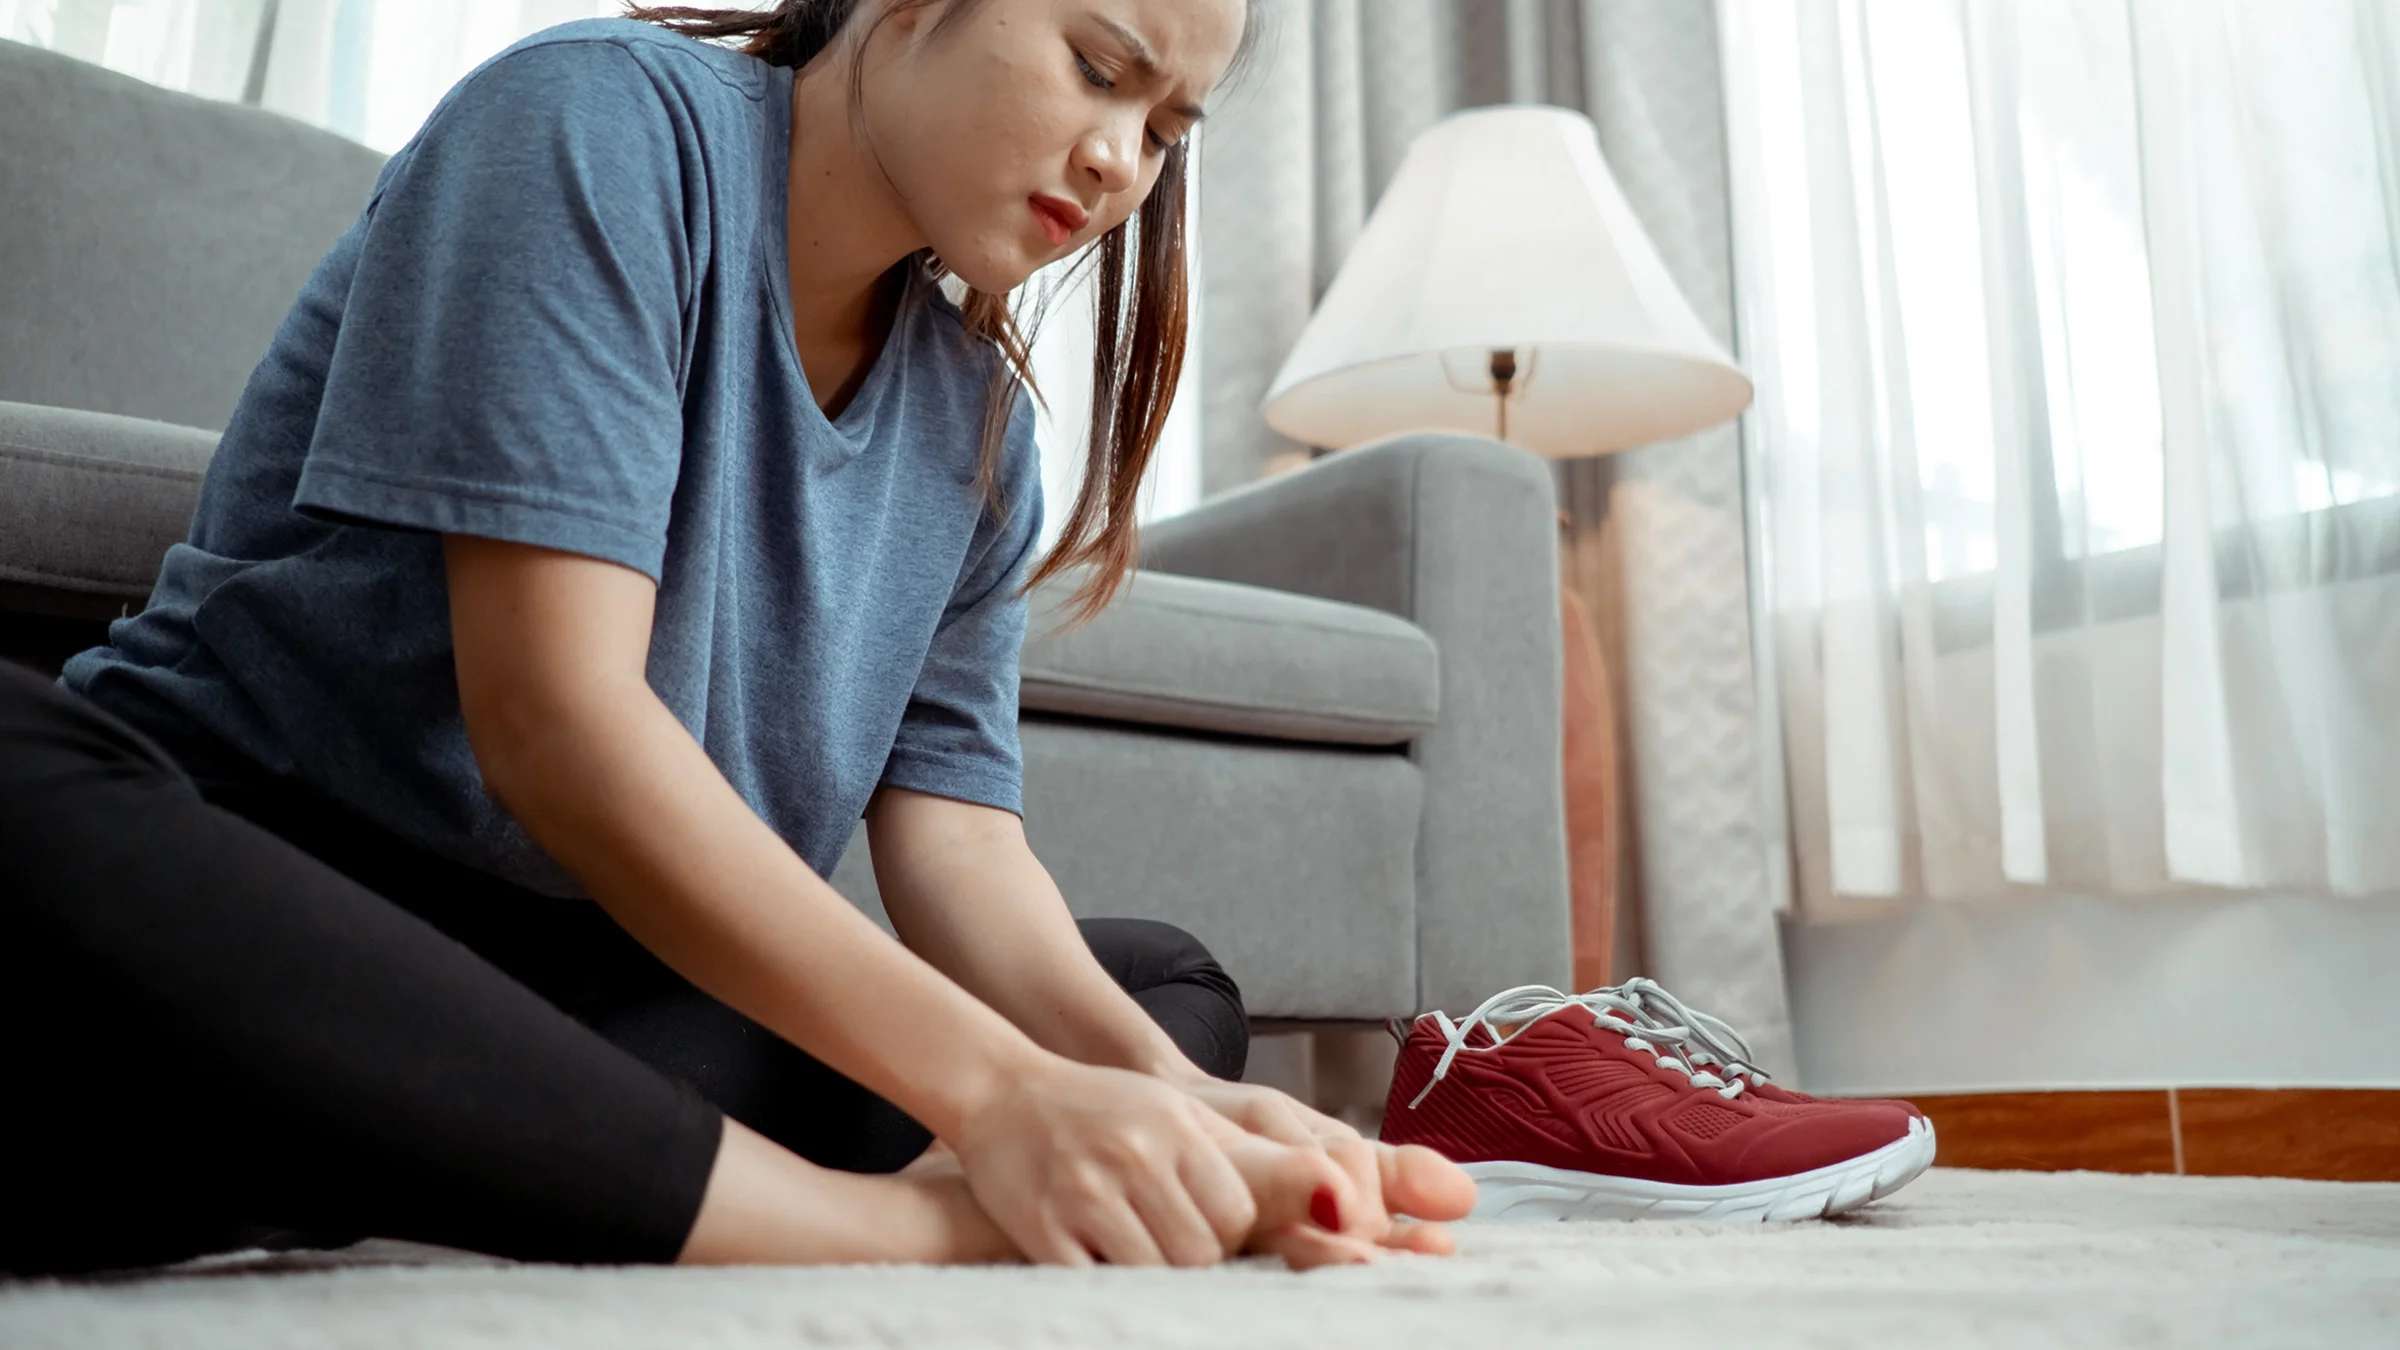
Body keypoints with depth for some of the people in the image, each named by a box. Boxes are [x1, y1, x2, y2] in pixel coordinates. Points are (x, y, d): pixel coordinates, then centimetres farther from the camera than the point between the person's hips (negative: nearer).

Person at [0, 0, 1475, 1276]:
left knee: (1174, 984, -1)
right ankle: (895, 1226, -33)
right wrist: (995, 1090, -29)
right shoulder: (606, 118, -12)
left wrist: (1166, 1093, -22)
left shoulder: (977, 418, 7)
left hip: (617, 991, 7)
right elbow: (552, 717, -23)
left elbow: (959, 841, -1)